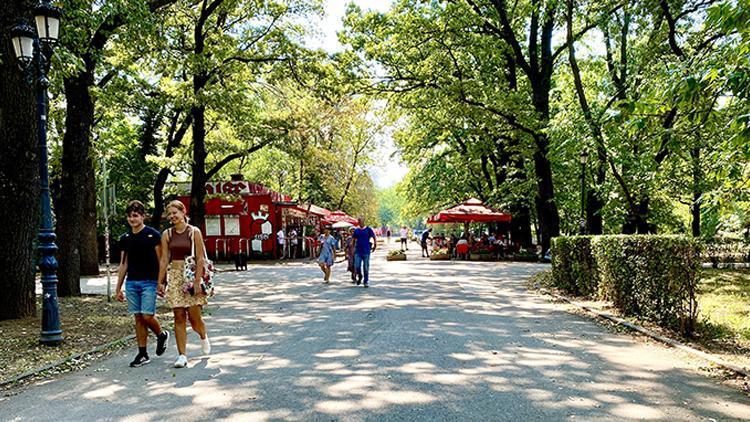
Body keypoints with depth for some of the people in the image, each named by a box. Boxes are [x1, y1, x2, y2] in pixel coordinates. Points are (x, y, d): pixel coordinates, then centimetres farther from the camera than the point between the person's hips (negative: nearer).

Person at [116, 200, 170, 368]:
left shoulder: (153, 235, -4)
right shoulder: (125, 238, 11)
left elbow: (161, 261, -5)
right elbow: (123, 265, 16)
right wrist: (118, 288, 14)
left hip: (149, 282, -5)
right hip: (131, 283, 5)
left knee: (147, 316, -10)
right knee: (138, 318, 6)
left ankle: (162, 335, 20)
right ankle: (142, 354, 12)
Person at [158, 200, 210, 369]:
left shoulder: (194, 232, -1)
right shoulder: (166, 234, 8)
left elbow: (200, 258, -5)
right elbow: (164, 260, 9)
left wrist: (197, 281, -12)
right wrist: (160, 282, 5)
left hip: (191, 275, -2)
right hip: (174, 276, 3)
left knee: (194, 316, -3)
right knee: (179, 317, 0)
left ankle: (203, 336, 30)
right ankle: (182, 355, 7)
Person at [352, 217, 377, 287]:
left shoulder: (368, 230, 0)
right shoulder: (356, 230, 9)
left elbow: (374, 238, 3)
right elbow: (353, 240, 15)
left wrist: (375, 245, -5)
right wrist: (353, 248, 9)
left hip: (366, 251, -2)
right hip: (358, 251, 2)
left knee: (366, 267, 1)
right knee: (357, 266, -4)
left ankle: (366, 281, 11)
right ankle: (360, 277, 24)